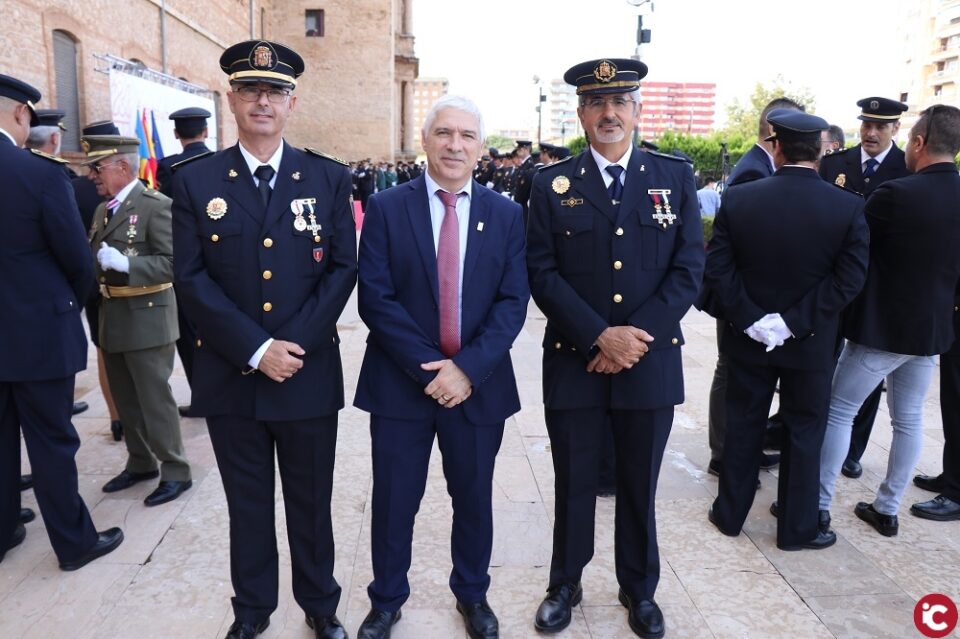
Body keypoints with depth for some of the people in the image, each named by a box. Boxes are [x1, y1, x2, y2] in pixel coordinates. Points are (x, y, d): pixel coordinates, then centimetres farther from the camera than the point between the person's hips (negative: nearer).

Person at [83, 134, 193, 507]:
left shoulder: (157, 205, -12)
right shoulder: (103, 210, 13)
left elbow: (173, 262, -20)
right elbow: (97, 260, 19)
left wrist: (126, 263, -29)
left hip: (146, 320, -8)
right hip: (112, 320, 8)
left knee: (155, 400, 0)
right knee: (126, 400, 17)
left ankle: (175, 472, 13)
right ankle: (140, 463, 33)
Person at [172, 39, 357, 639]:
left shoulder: (329, 178, 1)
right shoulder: (195, 182, 1)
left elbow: (343, 269, -4)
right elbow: (192, 278, -5)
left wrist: (293, 345, -13)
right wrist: (256, 349, -15)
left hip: (310, 374, 0)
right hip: (231, 377, 1)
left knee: (311, 501, 13)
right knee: (247, 501, 16)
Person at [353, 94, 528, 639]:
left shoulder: (506, 215, 2)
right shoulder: (386, 209, -3)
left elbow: (513, 301, -4)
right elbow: (375, 299, -9)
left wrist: (467, 367, -16)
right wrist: (427, 367, -17)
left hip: (479, 383, 2)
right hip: (400, 382, -1)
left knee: (474, 498, 16)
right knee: (394, 502, 11)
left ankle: (473, 595, 40)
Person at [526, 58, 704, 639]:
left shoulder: (676, 177, 4)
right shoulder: (552, 184, 1)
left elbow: (688, 268, -2)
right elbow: (542, 273, -6)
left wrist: (637, 336, -13)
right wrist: (600, 336, -17)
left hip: (651, 362, 1)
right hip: (573, 362, 0)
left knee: (640, 486, 15)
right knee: (574, 485, 13)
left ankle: (640, 590, 37)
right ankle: (565, 584, 35)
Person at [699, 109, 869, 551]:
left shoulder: (737, 199, -9)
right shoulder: (848, 207, -9)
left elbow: (717, 269, -13)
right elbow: (850, 279, -15)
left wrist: (749, 319, -12)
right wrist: (794, 322, -15)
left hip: (748, 336, 1)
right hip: (811, 342, -1)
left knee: (743, 425, 15)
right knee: (804, 431, 13)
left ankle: (730, 513, 29)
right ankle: (797, 527, 25)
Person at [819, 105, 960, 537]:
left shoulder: (896, 194, -19)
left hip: (882, 326, -6)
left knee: (838, 412, 6)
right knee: (909, 419, 16)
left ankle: (818, 504, 12)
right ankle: (887, 509, 27)